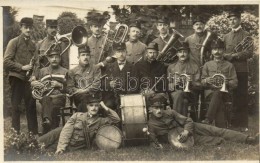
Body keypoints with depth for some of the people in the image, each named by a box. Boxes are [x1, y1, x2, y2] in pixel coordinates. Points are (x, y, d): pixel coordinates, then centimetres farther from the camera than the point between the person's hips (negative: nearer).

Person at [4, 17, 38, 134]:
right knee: (16, 107, 3)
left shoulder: (33, 44, 12)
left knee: (31, 106, 6)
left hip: (29, 79, 4)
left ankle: (34, 133, 15)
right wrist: (22, 67, -14)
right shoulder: (14, 42, -1)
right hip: (17, 78, -4)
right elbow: (6, 61, -7)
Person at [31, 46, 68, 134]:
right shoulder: (42, 71, 23)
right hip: (45, 96, 2)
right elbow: (32, 82, 27)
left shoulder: (64, 71, 16)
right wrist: (33, 83, 3)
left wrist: (59, 85, -7)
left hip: (59, 96, -1)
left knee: (54, 103, -36)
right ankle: (46, 119, -58)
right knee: (46, 100, -36)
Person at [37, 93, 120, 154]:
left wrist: (105, 108, -12)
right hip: (64, 140, 0)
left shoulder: (99, 121, 0)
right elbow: (67, 130, -12)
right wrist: (61, 147, -23)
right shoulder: (78, 115, -4)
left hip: (73, 147, 0)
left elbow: (116, 119, -6)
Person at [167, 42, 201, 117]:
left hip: (190, 94, -1)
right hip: (175, 92, 1)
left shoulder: (194, 67, 14)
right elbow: (168, 85, 12)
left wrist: (191, 82, -13)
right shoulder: (171, 67, 18)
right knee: (184, 101, -34)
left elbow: (198, 86, 8)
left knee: (179, 94, -34)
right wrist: (174, 84, -10)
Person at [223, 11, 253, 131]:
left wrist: (235, 55, -13)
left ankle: (243, 124, 7)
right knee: (232, 96, 7)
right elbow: (223, 53, 17)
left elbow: (249, 53, -8)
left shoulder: (246, 35, 2)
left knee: (242, 97, -1)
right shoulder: (226, 37, 17)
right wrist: (227, 56, -3)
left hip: (241, 70, -4)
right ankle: (234, 122, 17)